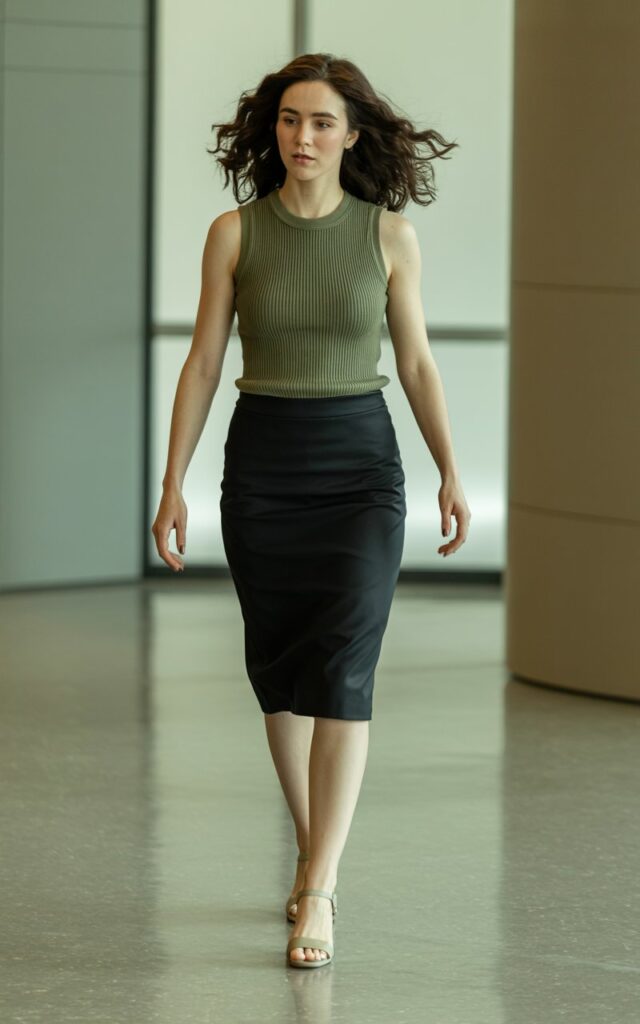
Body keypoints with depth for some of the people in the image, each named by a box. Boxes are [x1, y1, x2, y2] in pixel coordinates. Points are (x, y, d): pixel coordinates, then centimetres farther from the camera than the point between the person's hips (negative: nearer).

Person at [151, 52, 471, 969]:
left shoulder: (388, 233, -2)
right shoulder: (234, 233, -1)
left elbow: (416, 360, 5)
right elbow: (203, 362, 1)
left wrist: (451, 474, -1)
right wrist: (172, 484, -2)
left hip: (360, 464, -2)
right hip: (261, 465, 2)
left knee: (341, 671, -14)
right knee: (277, 669, 10)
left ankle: (315, 897, -16)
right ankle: (317, 856, 31)